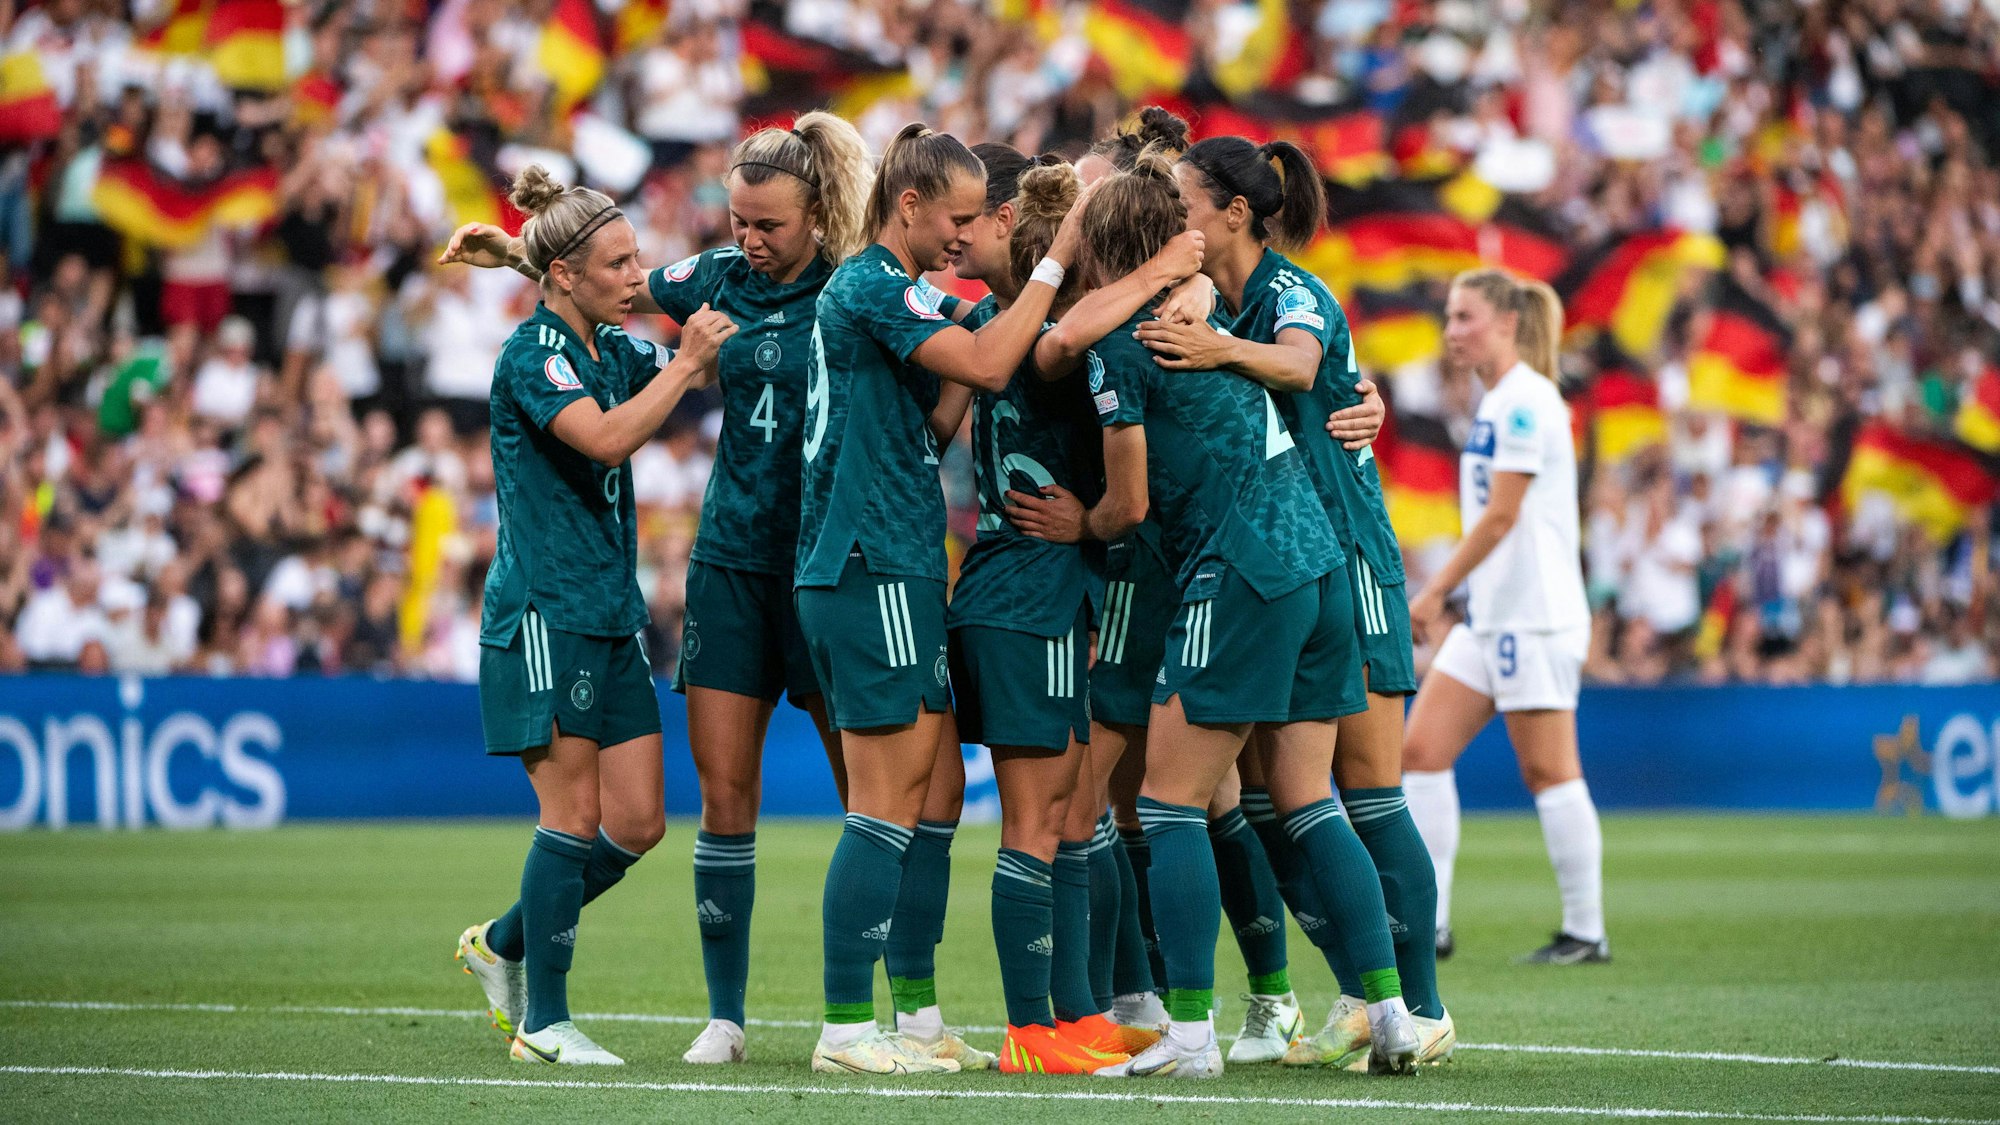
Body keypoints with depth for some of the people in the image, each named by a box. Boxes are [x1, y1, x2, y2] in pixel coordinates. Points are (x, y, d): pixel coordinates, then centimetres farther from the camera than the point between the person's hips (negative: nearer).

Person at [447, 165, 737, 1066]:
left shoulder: (613, 349, 12)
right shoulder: (533, 355, -12)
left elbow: (722, 370, 25)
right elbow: (606, 438, -26)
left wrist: (715, 348, 5)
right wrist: (687, 360, -21)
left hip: (611, 618, 8)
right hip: (544, 613, -8)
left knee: (638, 823, 6)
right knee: (574, 817, -7)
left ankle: (503, 945, 24)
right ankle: (542, 1022, 1)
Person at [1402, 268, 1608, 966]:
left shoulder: (1525, 400, -14)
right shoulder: (1497, 402, 15)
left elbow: (1500, 517, -17)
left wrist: (1434, 592, -14)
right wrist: (1446, 595, 18)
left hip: (1534, 614, -10)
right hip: (1489, 614, 10)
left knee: (1547, 770, -5)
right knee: (1422, 751, 3)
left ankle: (1586, 932, 2)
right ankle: (1429, 923, 2)